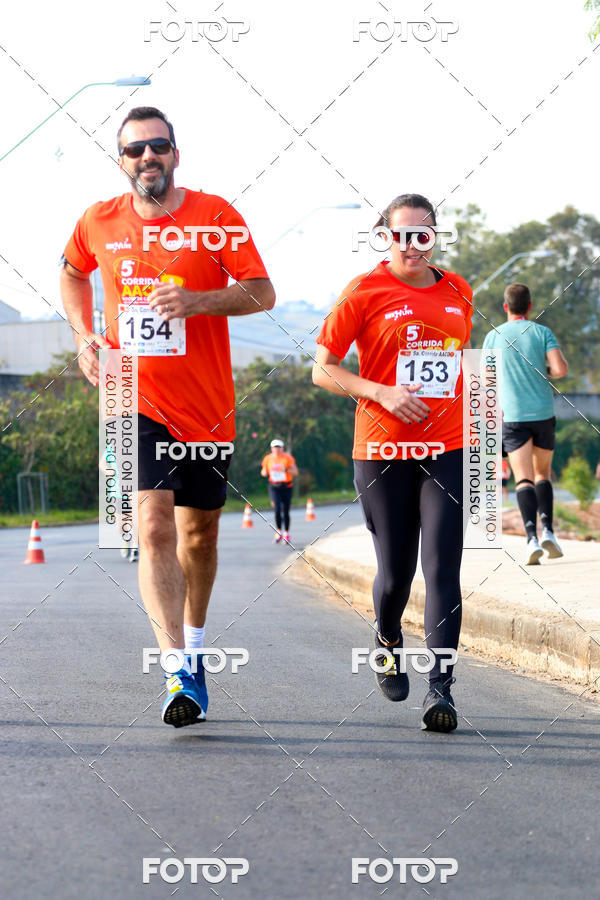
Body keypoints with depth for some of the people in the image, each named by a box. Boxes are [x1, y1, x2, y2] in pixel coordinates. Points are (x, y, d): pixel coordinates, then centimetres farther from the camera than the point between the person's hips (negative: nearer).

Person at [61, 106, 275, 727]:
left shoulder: (214, 215, -4)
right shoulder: (99, 223, 2)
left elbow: (262, 293, -7)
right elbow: (73, 273, 24)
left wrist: (195, 301, -23)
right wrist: (84, 337, 9)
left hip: (206, 406, 1)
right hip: (135, 401, -1)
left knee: (199, 532, 13)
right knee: (154, 528, -18)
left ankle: (192, 646, 38)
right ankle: (178, 672, -26)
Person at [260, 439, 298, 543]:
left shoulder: (287, 458, -5)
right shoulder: (268, 459, 2)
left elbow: (295, 471, -5)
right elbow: (264, 473, 13)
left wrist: (286, 469, -23)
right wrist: (264, 472, -11)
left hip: (286, 487, -1)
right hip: (274, 487, 1)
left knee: (285, 511, 3)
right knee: (277, 510, -15)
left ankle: (286, 534, 18)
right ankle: (278, 533, 0)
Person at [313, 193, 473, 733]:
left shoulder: (458, 293, 11)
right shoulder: (365, 292, -1)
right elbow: (322, 369, -1)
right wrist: (382, 393, -14)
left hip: (449, 449, 2)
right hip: (383, 449, -2)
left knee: (442, 570, -9)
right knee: (395, 572, 5)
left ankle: (440, 688, -11)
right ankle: (388, 639, 38)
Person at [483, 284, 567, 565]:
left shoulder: (494, 336, 2)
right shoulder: (542, 332, 0)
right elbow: (560, 369, -10)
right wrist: (547, 371, 12)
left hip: (512, 415, -1)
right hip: (543, 412, 1)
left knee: (524, 479, -5)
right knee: (543, 473, 17)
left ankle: (532, 537, -22)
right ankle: (547, 530, 2)